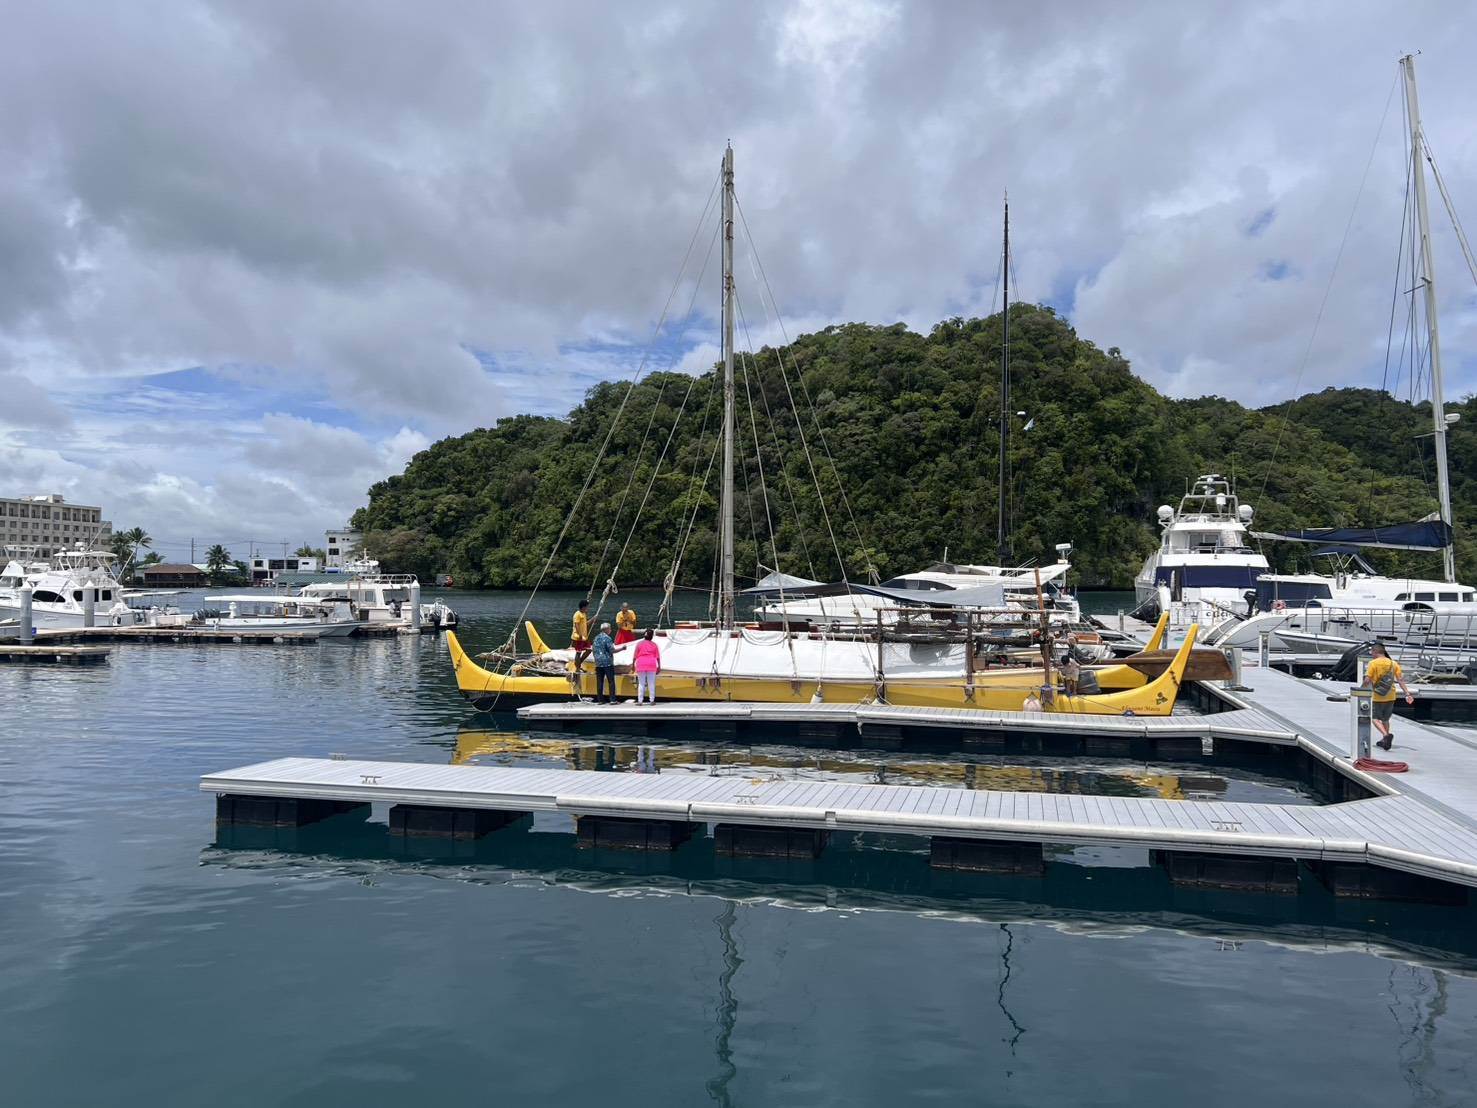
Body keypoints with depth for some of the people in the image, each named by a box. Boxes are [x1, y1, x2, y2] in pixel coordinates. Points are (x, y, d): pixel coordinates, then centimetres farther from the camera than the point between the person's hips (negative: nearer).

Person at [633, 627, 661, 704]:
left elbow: (635, 656, -3)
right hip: (651, 664, 1)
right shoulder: (654, 644, 4)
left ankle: (639, 701, 1)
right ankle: (652, 700, 4)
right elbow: (658, 657, 1)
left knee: (641, 684, 3)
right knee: (651, 683, 5)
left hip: (641, 664, -1)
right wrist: (659, 666, 6)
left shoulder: (639, 644, -1)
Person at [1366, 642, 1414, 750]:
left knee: (1375, 718, 3)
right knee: (1385, 719, 20)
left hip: (1377, 697, -5)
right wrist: (1407, 694, -3)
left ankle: (1387, 735, -21)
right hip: (1390, 697, 5)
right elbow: (1400, 680, -2)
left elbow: (1367, 680, -15)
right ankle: (1385, 741, 27)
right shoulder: (1393, 663, 3)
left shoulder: (1373, 663, -11)